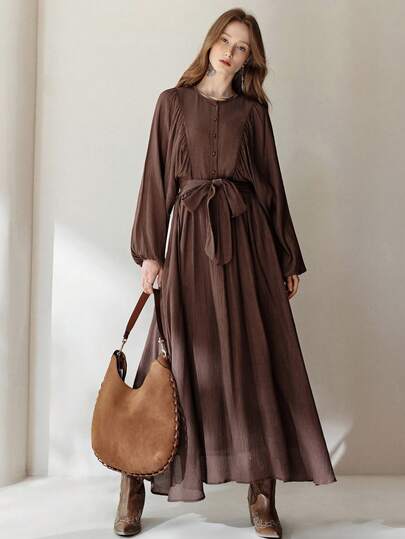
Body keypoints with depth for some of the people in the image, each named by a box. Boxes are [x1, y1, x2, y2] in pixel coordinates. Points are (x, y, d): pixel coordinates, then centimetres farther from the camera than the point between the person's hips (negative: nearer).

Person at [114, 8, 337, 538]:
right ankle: (134, 484, 11)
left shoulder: (253, 111, 13)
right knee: (184, 357, -3)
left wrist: (289, 258, 9)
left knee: (256, 357, -3)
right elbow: (156, 177, 6)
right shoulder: (173, 102, 11)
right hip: (190, 235, -1)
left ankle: (262, 495, 5)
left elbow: (273, 183, 13)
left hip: (247, 237, 1)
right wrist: (149, 252, -3)